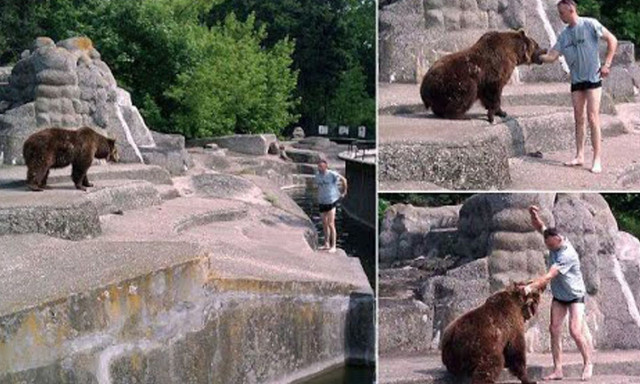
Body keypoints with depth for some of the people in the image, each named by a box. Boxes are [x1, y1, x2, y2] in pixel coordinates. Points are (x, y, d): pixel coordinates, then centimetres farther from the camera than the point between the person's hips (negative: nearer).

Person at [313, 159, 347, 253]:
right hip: (322, 202, 6)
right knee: (324, 224, 12)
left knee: (331, 224, -8)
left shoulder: (332, 174, -15)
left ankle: (333, 246, -3)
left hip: (331, 202, -6)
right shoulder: (317, 176, 3)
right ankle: (326, 244, 23)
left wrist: (344, 192, 5)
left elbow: (344, 180, -2)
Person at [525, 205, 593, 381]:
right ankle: (557, 370, 0)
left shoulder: (568, 255, -31)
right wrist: (534, 215, -27)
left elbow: (549, 276, -37)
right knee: (554, 329, -2)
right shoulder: (555, 242, -10)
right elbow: (539, 227, -5)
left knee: (575, 331, -16)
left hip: (575, 296, -7)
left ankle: (588, 364, 5)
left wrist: (530, 287, -45)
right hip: (558, 296, 7)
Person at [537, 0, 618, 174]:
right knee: (579, 119, 9)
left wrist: (607, 64, -12)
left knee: (592, 117, -10)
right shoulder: (564, 35, 7)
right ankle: (580, 156, 16)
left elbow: (612, 40, -6)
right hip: (576, 80, 6)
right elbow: (552, 56, 3)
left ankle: (597, 159, -7)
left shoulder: (590, 24, -9)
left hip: (593, 78, -6)